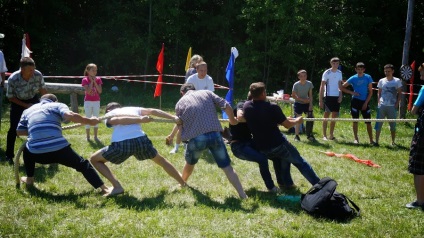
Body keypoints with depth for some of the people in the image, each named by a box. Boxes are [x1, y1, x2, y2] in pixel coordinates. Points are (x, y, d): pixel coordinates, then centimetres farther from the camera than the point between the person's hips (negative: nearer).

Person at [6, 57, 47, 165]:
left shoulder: (38, 75, -27)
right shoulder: (12, 79, -32)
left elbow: (43, 90, -8)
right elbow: (11, 97, -18)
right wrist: (26, 105, -22)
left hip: (33, 100, 2)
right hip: (18, 102, -2)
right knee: (14, 128, -5)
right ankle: (9, 155, 10)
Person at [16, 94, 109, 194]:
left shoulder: (28, 110, 26)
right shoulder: (58, 105, 14)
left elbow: (19, 131, 27)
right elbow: (70, 115, -8)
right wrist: (90, 121, 1)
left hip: (36, 154, 3)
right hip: (59, 149, -3)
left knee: (27, 150, 39)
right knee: (83, 164, 17)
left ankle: (29, 179, 45)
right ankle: (104, 189, 9)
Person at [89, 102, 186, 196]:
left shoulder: (108, 115, 25)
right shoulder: (134, 109, 32)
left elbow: (118, 120, 0)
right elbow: (153, 111, 16)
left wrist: (140, 119, -7)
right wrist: (174, 118, 10)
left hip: (120, 144, -3)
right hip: (141, 140, 3)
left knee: (94, 159, 23)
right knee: (161, 160, 32)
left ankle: (117, 186, 12)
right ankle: (184, 184, 37)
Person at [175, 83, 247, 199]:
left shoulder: (180, 103, 13)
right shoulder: (206, 93, 13)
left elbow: (180, 126, 14)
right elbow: (226, 106, 5)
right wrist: (232, 119, 21)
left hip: (195, 138, 0)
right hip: (214, 135, 0)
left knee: (190, 163, 30)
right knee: (227, 167, 7)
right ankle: (242, 195, 4)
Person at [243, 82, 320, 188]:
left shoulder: (246, 106, -3)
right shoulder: (272, 107, -18)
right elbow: (287, 125, -8)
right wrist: (298, 120, 14)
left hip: (261, 148, 5)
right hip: (277, 144, -5)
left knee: (283, 158, 32)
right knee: (300, 162, 11)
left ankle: (287, 183, 30)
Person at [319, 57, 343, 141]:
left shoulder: (339, 73, 9)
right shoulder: (327, 73, -6)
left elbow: (340, 85, 15)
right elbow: (322, 86, -7)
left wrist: (340, 95, -1)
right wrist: (320, 100, -12)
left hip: (336, 97, 5)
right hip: (328, 96, -5)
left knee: (334, 116, 7)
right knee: (326, 115, -3)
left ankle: (331, 135, 16)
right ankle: (324, 135, 1)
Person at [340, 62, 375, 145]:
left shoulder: (368, 78, 0)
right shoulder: (353, 78, -1)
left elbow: (370, 92, 2)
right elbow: (342, 87, 2)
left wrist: (366, 103, -5)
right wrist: (352, 92, -9)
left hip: (364, 102, 0)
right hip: (355, 101, 0)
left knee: (368, 122, -1)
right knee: (355, 120, 2)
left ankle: (371, 140, 4)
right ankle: (355, 138, 12)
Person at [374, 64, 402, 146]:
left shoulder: (397, 81, 1)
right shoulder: (381, 81, 6)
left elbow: (399, 93, 4)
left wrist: (397, 103, -6)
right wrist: (379, 102, -1)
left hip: (392, 106, -1)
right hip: (382, 106, 1)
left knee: (393, 125, 6)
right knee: (379, 124, -1)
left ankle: (393, 142, 17)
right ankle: (376, 141, 3)